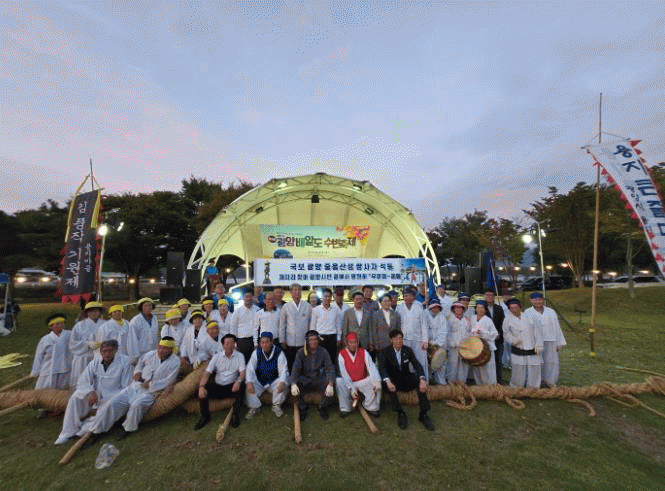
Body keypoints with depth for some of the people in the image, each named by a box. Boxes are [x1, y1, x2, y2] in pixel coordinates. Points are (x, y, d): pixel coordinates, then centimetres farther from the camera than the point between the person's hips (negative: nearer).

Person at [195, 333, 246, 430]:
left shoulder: (239, 356, 0)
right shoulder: (217, 356, 4)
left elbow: (242, 372, -10)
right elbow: (207, 372, -4)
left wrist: (238, 381, -34)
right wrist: (201, 387, -23)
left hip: (231, 386, -2)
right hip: (218, 386, 2)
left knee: (241, 386, -33)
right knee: (203, 390, -23)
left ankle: (236, 415, -11)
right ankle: (205, 416, 1)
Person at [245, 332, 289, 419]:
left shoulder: (279, 352, -10)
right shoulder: (256, 352, -3)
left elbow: (284, 370, -11)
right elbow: (250, 368, -5)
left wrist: (282, 382, -31)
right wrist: (249, 382, -23)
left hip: (274, 381, -1)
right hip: (259, 381, 2)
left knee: (282, 387, -29)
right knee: (249, 389, -24)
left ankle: (276, 406, -1)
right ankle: (254, 408, 2)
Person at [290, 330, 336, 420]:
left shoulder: (323, 352, -6)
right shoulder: (301, 352, -5)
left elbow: (330, 368, -14)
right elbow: (295, 369, -13)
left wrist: (330, 384, -31)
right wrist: (293, 384, -32)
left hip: (319, 380, 0)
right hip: (305, 379, 0)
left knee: (328, 383, -30)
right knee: (296, 384, -31)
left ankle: (322, 409, -1)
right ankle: (302, 409, -3)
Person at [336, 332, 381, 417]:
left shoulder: (364, 352, -3)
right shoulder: (341, 354, -8)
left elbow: (371, 366, -13)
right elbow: (344, 374, -10)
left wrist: (376, 381, -31)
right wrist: (352, 389, -20)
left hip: (364, 381, 1)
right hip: (349, 382, -1)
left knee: (376, 387, -25)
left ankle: (371, 407, 6)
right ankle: (345, 409, -6)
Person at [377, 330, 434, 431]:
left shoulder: (408, 350, 3)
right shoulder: (384, 352, -8)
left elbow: (417, 365, -7)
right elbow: (382, 369, -22)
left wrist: (422, 380, -27)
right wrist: (388, 382, -42)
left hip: (405, 379, 3)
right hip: (392, 379, -3)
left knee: (421, 383, -25)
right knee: (390, 387, -36)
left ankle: (423, 414, -17)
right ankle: (400, 414, -22)